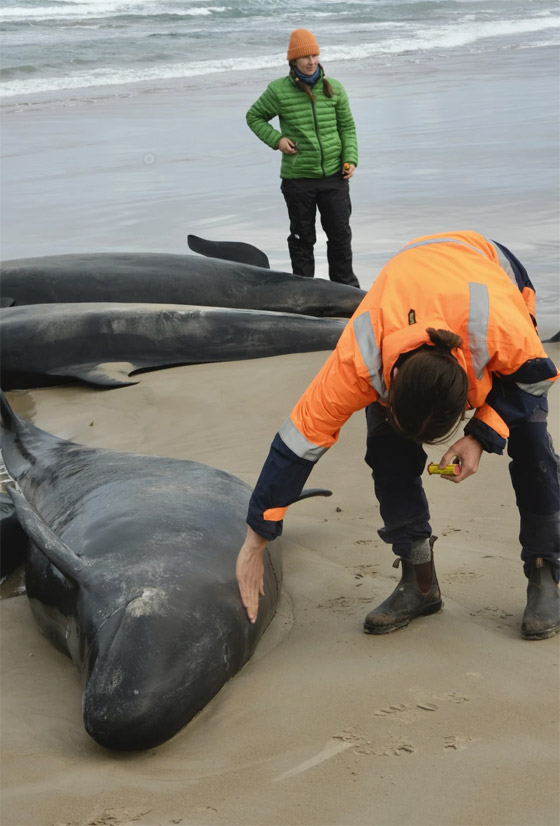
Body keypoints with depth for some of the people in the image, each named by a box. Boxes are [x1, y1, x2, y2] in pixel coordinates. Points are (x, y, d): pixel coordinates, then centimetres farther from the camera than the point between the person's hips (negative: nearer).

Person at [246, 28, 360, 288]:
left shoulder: (334, 88, 3)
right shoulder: (278, 91, -5)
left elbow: (347, 127, 11)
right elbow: (254, 117, 10)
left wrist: (350, 159, -2)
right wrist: (276, 139, -6)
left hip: (334, 176, 2)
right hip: (297, 178, -2)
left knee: (340, 234, 8)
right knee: (302, 237, 7)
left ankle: (345, 285, 23)